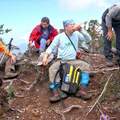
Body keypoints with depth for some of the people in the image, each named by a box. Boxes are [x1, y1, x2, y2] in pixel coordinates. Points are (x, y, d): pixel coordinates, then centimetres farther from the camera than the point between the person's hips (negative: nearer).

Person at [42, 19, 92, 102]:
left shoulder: (76, 34, 4)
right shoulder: (59, 37, -1)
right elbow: (51, 47, 0)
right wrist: (46, 56, -17)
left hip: (73, 61, 2)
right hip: (60, 60, -2)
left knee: (86, 66, -22)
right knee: (52, 69, -31)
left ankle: (82, 90, -28)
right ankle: (56, 93, -41)